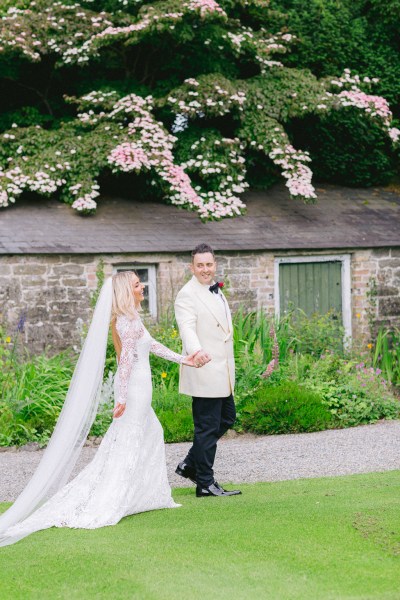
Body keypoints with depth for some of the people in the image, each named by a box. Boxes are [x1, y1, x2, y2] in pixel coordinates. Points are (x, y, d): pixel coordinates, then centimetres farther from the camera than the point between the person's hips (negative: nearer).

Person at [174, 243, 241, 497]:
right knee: (207, 427, -3)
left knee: (227, 418, 18)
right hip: (204, 371, -9)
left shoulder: (216, 291, 14)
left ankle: (190, 464, 26)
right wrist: (197, 351, -49)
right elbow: (187, 327, -29)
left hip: (221, 371, 9)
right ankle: (205, 483, 5)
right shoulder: (187, 295, -14)